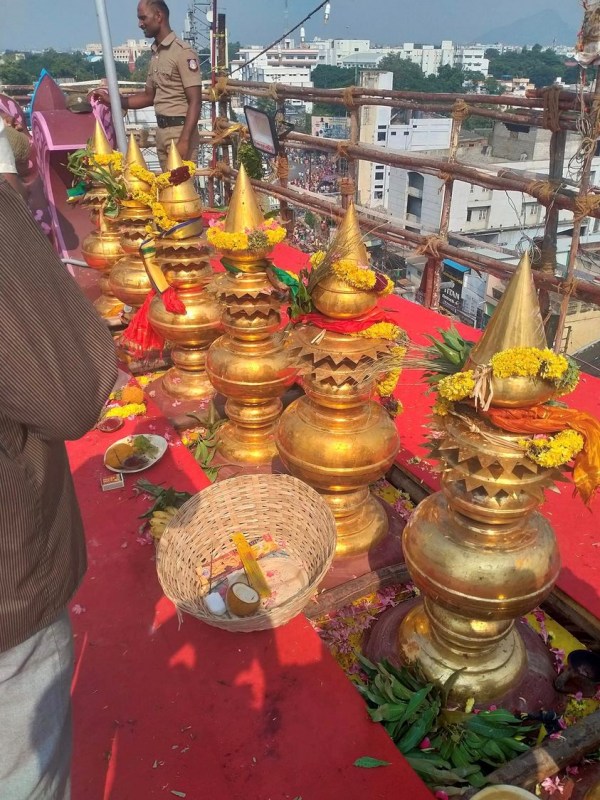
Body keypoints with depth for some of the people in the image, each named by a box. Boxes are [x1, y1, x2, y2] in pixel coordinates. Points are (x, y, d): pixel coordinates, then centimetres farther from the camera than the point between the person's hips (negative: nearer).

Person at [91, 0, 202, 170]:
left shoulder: (182, 52, -10)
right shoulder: (155, 54, 15)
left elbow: (195, 102, -15)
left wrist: (184, 140, -24)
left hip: (179, 130, -8)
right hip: (161, 131, 8)